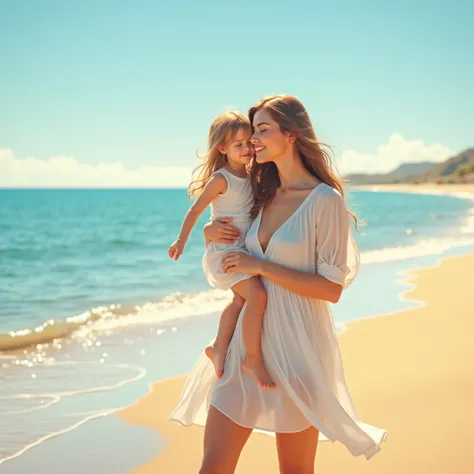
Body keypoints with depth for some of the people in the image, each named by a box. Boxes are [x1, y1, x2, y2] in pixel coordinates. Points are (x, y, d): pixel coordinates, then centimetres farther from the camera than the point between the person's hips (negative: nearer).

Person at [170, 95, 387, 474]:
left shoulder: (325, 200, -9)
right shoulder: (264, 195, 11)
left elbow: (332, 289, -14)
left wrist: (262, 267, -16)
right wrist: (210, 233, 4)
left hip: (297, 346, -5)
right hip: (248, 341, 6)